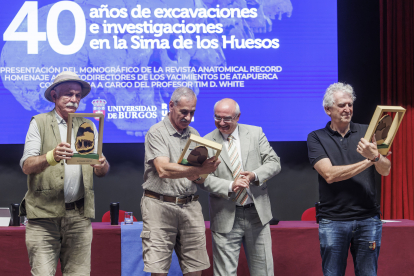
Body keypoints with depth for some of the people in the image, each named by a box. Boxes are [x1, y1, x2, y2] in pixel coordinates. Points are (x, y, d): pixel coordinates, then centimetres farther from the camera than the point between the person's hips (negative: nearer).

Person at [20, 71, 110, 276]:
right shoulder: (39, 123, 6)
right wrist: (51, 156, -26)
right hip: (44, 213, -3)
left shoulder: (88, 126, 18)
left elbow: (102, 171, 10)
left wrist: (102, 165, -14)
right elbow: (26, 166, -7)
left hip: (79, 214, 3)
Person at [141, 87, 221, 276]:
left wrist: (208, 167, -8)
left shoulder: (194, 134, 16)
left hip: (190, 205, 5)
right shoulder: (156, 133, -3)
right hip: (160, 205, -5)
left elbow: (196, 174, 16)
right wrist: (199, 170, -26)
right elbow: (163, 170, -18)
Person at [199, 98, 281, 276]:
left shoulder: (256, 133, 6)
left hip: (257, 214, 2)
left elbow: (274, 163, 3)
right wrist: (230, 186, -22)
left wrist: (255, 175, -16)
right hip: (226, 218, -2)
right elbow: (204, 178, -6)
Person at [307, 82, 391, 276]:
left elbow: (385, 171, -1)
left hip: (368, 218, 2)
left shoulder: (366, 133, 7)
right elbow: (329, 174, -12)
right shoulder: (316, 138, 1)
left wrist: (375, 156, -24)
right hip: (333, 221, -2)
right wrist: (367, 161, -14)